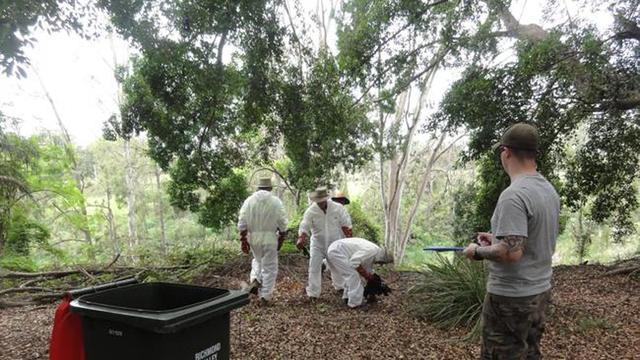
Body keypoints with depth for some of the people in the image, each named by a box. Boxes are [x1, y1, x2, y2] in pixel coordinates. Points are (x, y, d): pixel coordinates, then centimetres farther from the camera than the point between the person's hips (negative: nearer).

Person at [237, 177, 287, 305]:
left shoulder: (249, 200, 1)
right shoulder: (276, 201, -3)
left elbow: (242, 223, -1)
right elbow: (282, 224, -4)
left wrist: (243, 241, 6)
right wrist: (281, 240, 9)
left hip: (253, 237, 3)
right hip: (270, 238, -2)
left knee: (257, 260, 28)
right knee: (269, 266, 10)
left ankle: (255, 280, 6)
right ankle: (264, 296, 11)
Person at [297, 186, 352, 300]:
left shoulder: (337, 208, -11)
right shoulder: (310, 211, -16)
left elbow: (345, 224, -1)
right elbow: (304, 227, -22)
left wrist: (348, 238, -5)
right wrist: (301, 239, -39)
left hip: (334, 243, 1)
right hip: (318, 244, -1)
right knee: (314, 266, -8)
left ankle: (340, 286, 41)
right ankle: (313, 293, 1)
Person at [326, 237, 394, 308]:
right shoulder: (372, 250, -18)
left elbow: (369, 271, 24)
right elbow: (354, 262, -23)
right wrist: (366, 275, -11)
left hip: (334, 250, 10)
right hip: (336, 251, -10)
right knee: (353, 275, -9)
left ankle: (347, 296, 28)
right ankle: (355, 302, -2)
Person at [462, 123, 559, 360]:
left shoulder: (514, 195, -24)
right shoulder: (549, 190, 6)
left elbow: (512, 252, -29)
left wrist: (478, 252, -13)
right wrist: (497, 238, 15)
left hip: (512, 298, -9)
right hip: (540, 291, 9)